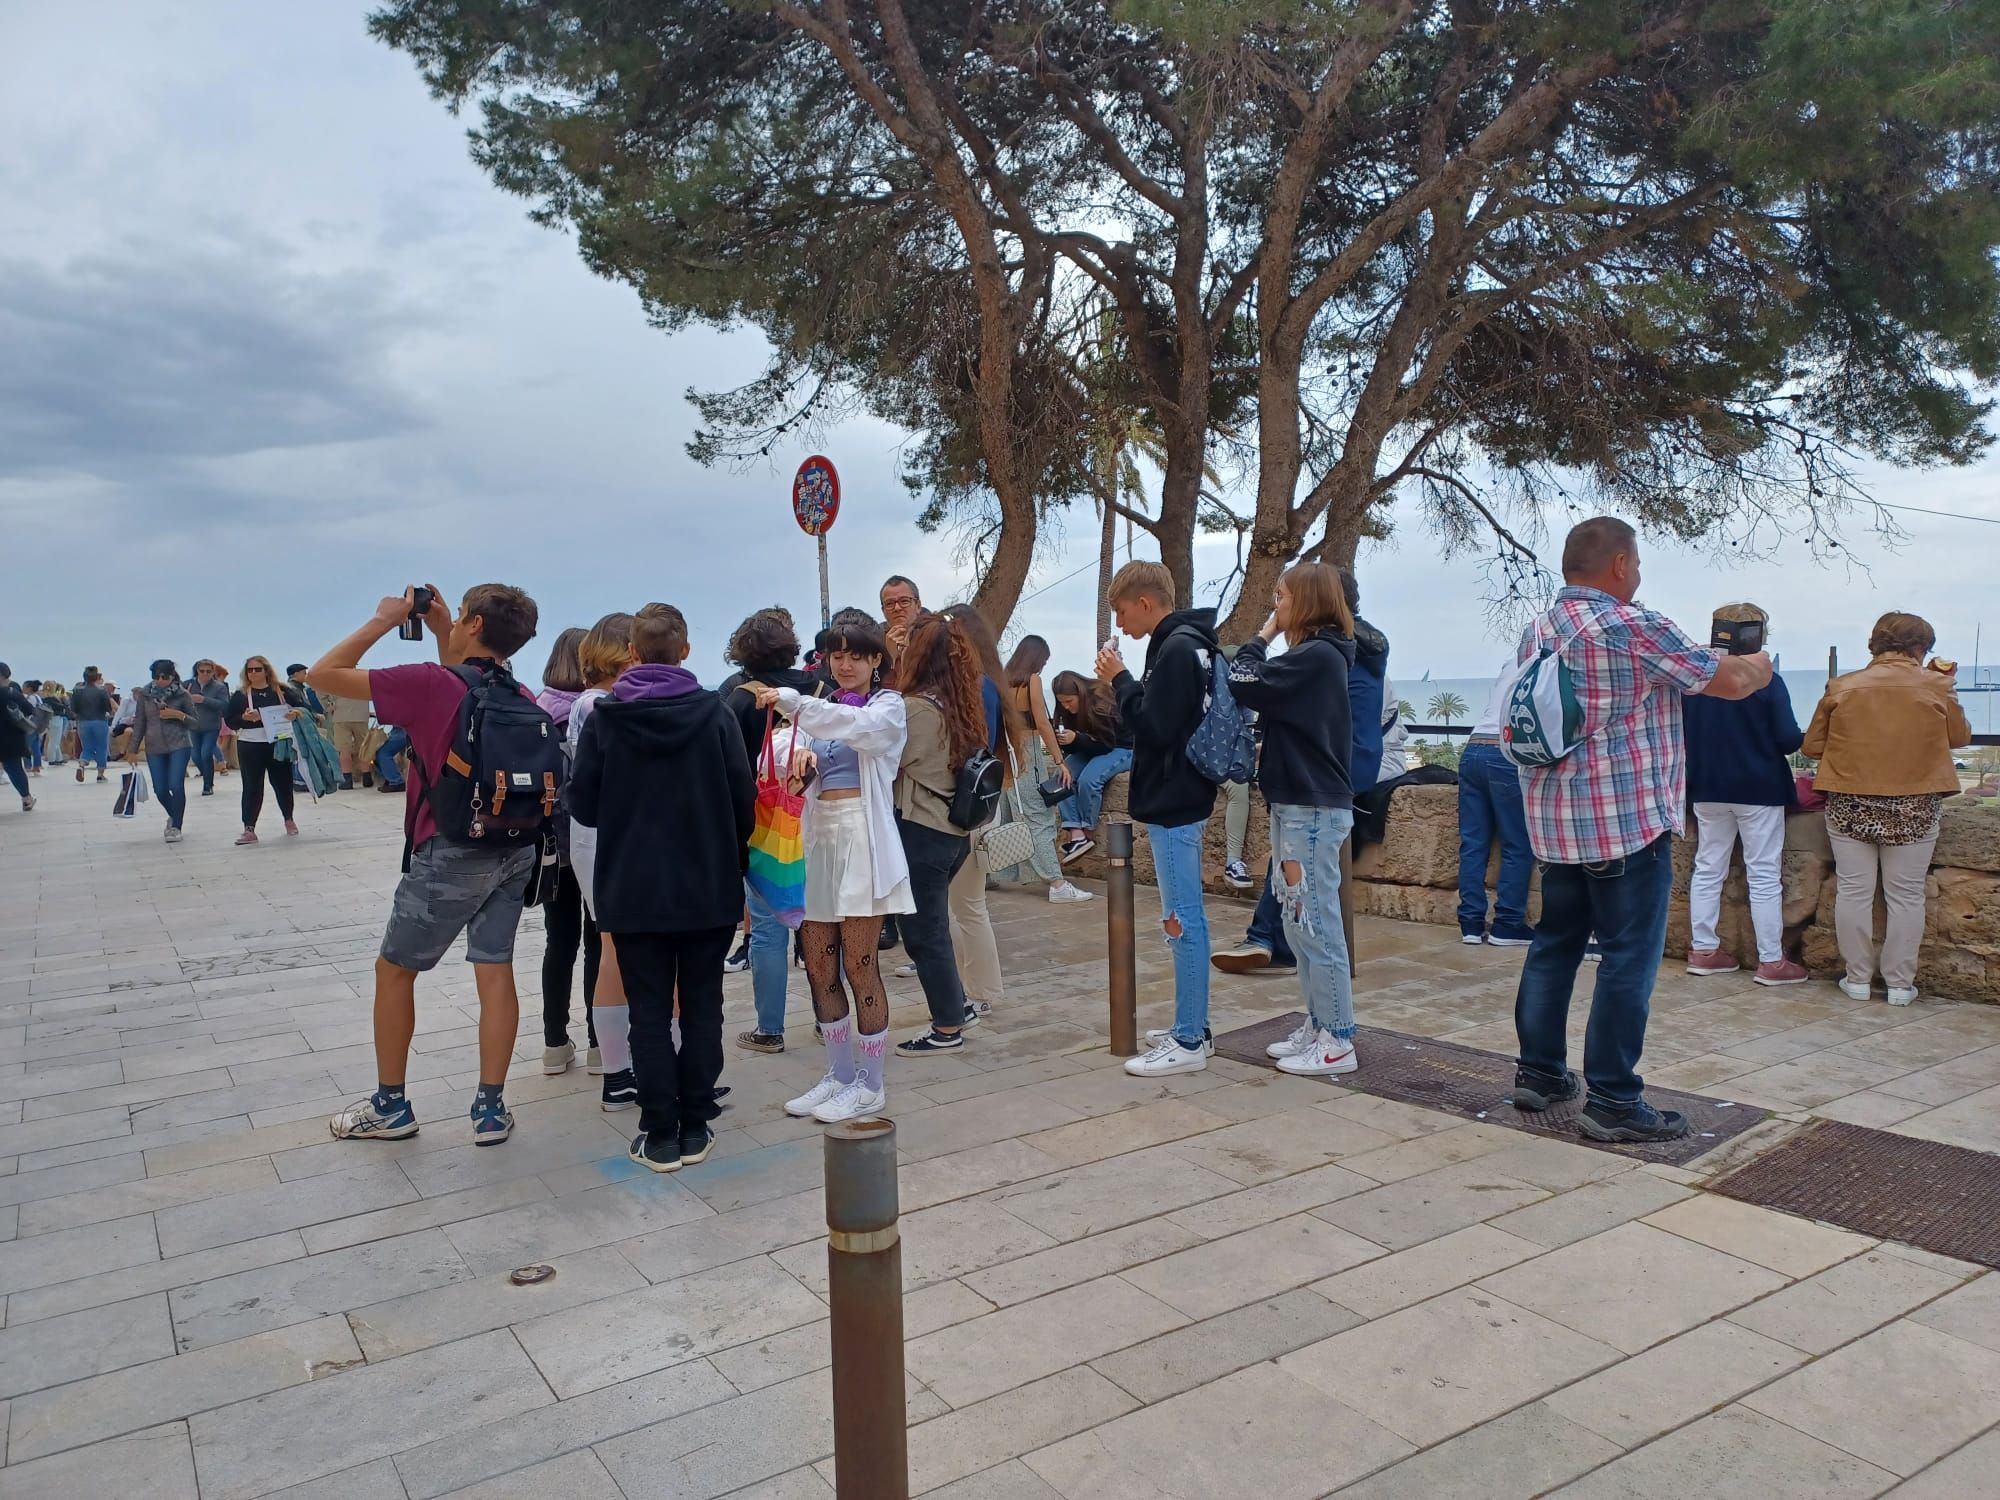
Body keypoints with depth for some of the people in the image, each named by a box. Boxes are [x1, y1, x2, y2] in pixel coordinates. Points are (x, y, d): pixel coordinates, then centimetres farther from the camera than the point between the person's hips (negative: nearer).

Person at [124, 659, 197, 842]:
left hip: (179, 745, -3)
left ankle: (176, 827, 1)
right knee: (160, 790, 2)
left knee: (176, 785, -13)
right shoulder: (144, 695, 4)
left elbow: (194, 723, 3)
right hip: (154, 748, 3)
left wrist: (179, 715, -16)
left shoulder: (183, 695, -2)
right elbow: (139, 723, 9)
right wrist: (133, 750, 8)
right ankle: (174, 817, 31)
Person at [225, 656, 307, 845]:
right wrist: (244, 717, -17)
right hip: (250, 746, 0)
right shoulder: (240, 695, 5)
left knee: (282, 782, 9)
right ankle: (249, 829, -2)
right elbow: (229, 721, 4)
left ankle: (289, 820, 28)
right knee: (252, 786, -2)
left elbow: (303, 707, 4)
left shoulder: (283, 690, 5)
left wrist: (296, 712, -19)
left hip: (278, 744, 0)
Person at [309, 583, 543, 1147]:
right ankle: (491, 1109, 11)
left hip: (451, 853, -5)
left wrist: (383, 620, -3)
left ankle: (390, 1106, 21)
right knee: (495, 971, 8)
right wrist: (440, 632, 19)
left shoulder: (431, 683, -16)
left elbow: (323, 674, -10)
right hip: (514, 849, 6)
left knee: (393, 971, 12)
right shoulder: (520, 696, 4)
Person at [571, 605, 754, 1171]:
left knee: (650, 1012, 8)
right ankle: (695, 1128, 16)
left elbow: (583, 806, -4)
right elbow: (744, 797, -7)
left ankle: (660, 1134, 11)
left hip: (633, 890, 0)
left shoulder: (604, 718, -7)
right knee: (702, 1007, 11)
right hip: (709, 887, 0)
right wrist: (732, 855, 11)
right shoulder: (714, 713, -8)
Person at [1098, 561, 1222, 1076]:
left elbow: (1155, 727, -21)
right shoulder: (1188, 643, 14)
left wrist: (1120, 680, -12)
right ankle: (1193, 1029, 23)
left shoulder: (1175, 649, -16)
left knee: (1182, 921, -5)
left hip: (1173, 803, -11)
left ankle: (1188, 1043, 1)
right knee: (1187, 918, 15)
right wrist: (1125, 684, 7)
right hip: (1181, 798, 11)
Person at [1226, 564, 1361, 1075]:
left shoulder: (1317, 656, -14)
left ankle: (1338, 1043, 2)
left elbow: (1244, 687, -20)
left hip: (1313, 809, -10)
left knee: (1317, 923, -5)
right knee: (1300, 923, 15)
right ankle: (1318, 1026, 24)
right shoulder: (1315, 655, 16)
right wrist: (1268, 750, 2)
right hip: (1298, 804, 10)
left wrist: (1260, 637, -6)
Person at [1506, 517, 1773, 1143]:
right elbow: (1732, 681, -6)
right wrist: (1760, 666, 18)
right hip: (1628, 823, -8)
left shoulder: (1536, 633, 9)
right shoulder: (1634, 628, -14)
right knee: (1628, 961, -1)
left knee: (1554, 945, 16)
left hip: (1555, 824, 8)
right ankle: (1613, 1102, 4)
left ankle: (1538, 1073, 23)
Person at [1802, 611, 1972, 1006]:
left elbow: (1811, 746, 1)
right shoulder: (1936, 686, -6)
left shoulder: (1841, 687, -5)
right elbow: (1960, 737, 11)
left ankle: (1857, 979, 15)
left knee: (1853, 892, 8)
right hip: (1915, 807, 0)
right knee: (1906, 895, 9)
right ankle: (1900, 983, 14)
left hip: (1849, 805, 0)